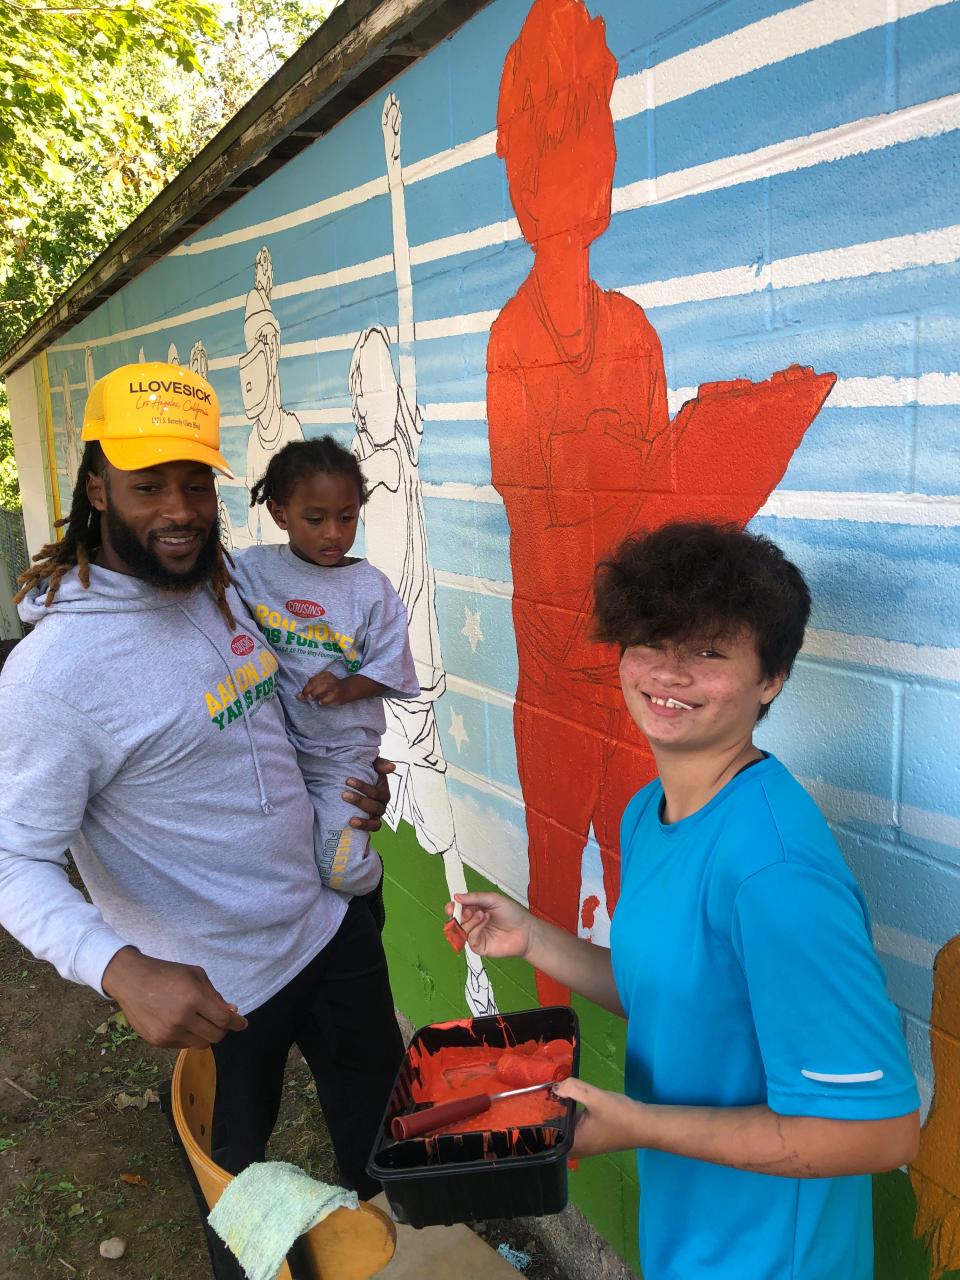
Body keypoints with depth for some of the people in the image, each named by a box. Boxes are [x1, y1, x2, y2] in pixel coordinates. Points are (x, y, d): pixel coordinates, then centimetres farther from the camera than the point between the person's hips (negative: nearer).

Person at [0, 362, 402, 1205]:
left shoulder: (222, 592, -2)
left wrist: (355, 786, 2)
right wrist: (120, 970, -39)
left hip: (330, 924, 7)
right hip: (218, 993, -6)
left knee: (382, 1115, 26)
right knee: (247, 1176, 21)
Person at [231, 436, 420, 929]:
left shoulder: (370, 587, -4)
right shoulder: (250, 570, -2)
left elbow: (390, 668, -2)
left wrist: (346, 688, -19)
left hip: (341, 753, -2)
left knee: (341, 872, -13)